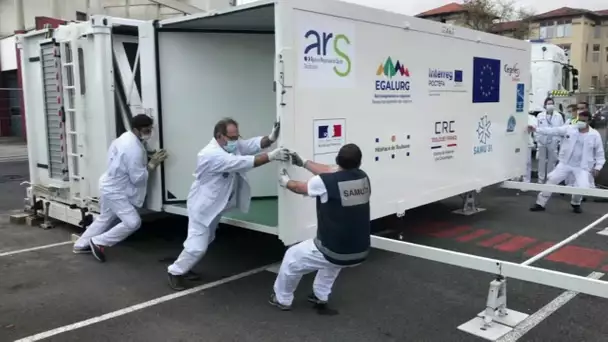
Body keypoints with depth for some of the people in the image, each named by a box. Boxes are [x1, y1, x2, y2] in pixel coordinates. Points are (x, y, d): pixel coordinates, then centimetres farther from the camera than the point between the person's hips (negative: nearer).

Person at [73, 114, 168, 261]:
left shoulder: (126, 137, 2)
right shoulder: (134, 149, -28)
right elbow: (138, 178, -24)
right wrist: (152, 164, -16)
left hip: (110, 186, 10)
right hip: (115, 191, -10)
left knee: (105, 218, 25)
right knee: (133, 222, -10)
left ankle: (81, 245, 40)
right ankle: (98, 242, 4)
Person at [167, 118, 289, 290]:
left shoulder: (230, 145, -2)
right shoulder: (212, 155, -32)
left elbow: (252, 144, -12)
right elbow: (243, 162, -39)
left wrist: (271, 138, -32)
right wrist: (272, 156, -42)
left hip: (214, 206, 10)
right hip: (203, 206, -10)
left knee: (205, 240, 21)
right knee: (197, 246, -6)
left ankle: (183, 269, 37)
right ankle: (175, 272, 15)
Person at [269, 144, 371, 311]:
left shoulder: (324, 183, -17)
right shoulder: (363, 178, 0)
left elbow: (301, 188, 4)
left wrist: (286, 182, 26)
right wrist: (304, 163, 24)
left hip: (336, 253, -5)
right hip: (361, 253, 6)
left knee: (292, 257, 20)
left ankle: (282, 299, 38)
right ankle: (320, 296, 45)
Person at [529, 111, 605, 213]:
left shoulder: (595, 135, -4)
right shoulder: (569, 129, -3)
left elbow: (599, 153, 4)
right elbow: (553, 130, -5)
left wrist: (598, 167, -4)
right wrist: (536, 129, -13)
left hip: (582, 167, -1)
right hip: (565, 163, 2)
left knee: (583, 188, -17)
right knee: (551, 180, -3)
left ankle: (575, 204, 17)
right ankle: (540, 204, 10)